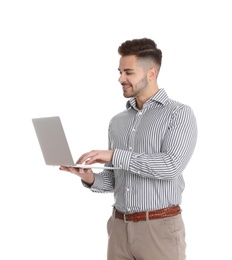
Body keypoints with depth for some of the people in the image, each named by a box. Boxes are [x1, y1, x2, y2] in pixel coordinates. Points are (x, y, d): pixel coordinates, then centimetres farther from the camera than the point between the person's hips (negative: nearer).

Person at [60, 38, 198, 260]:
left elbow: (171, 165, -20)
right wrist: (91, 178, -6)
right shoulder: (117, 122, 14)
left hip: (160, 228, -5)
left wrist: (115, 155, -20)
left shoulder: (179, 114, -5)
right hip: (119, 227, 6)